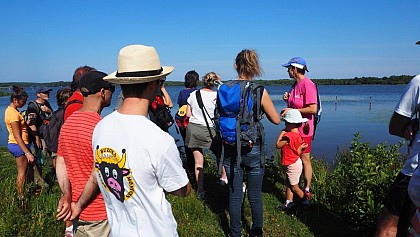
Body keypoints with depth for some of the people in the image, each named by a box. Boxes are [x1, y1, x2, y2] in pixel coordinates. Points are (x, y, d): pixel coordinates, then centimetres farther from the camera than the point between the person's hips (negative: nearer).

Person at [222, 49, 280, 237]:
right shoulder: (260, 91, -11)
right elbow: (276, 120, -3)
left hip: (231, 149, 2)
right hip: (253, 149, -1)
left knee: (234, 195, 15)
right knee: (255, 195, 16)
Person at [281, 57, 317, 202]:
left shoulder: (307, 85, -18)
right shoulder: (296, 84, 11)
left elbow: (313, 109, -23)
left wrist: (292, 110, -21)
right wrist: (288, 99, 2)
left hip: (303, 129, -9)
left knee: (305, 160, 4)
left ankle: (307, 191, 19)